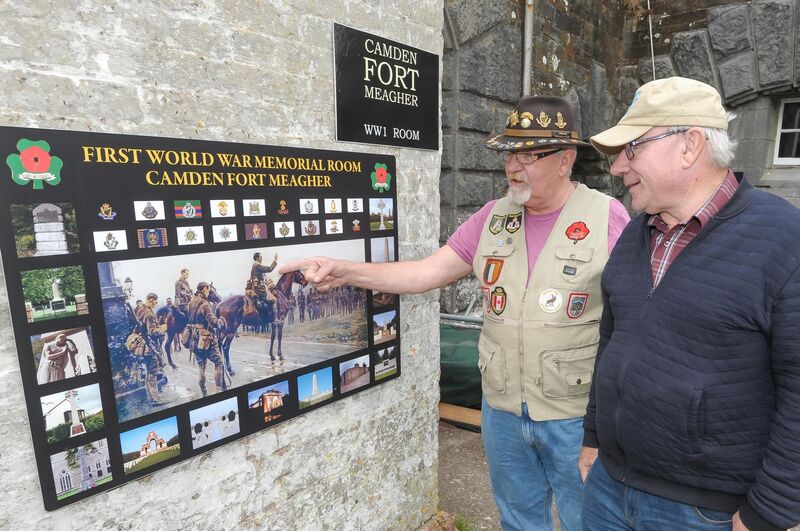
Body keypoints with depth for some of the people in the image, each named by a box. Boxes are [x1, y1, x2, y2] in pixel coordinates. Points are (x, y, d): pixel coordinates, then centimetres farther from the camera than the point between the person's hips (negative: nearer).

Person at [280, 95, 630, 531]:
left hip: (576, 415, -3)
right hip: (502, 409, 4)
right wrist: (347, 272, -11)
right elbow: (428, 272, -2)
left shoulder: (607, 217, -12)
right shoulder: (493, 216, 0)